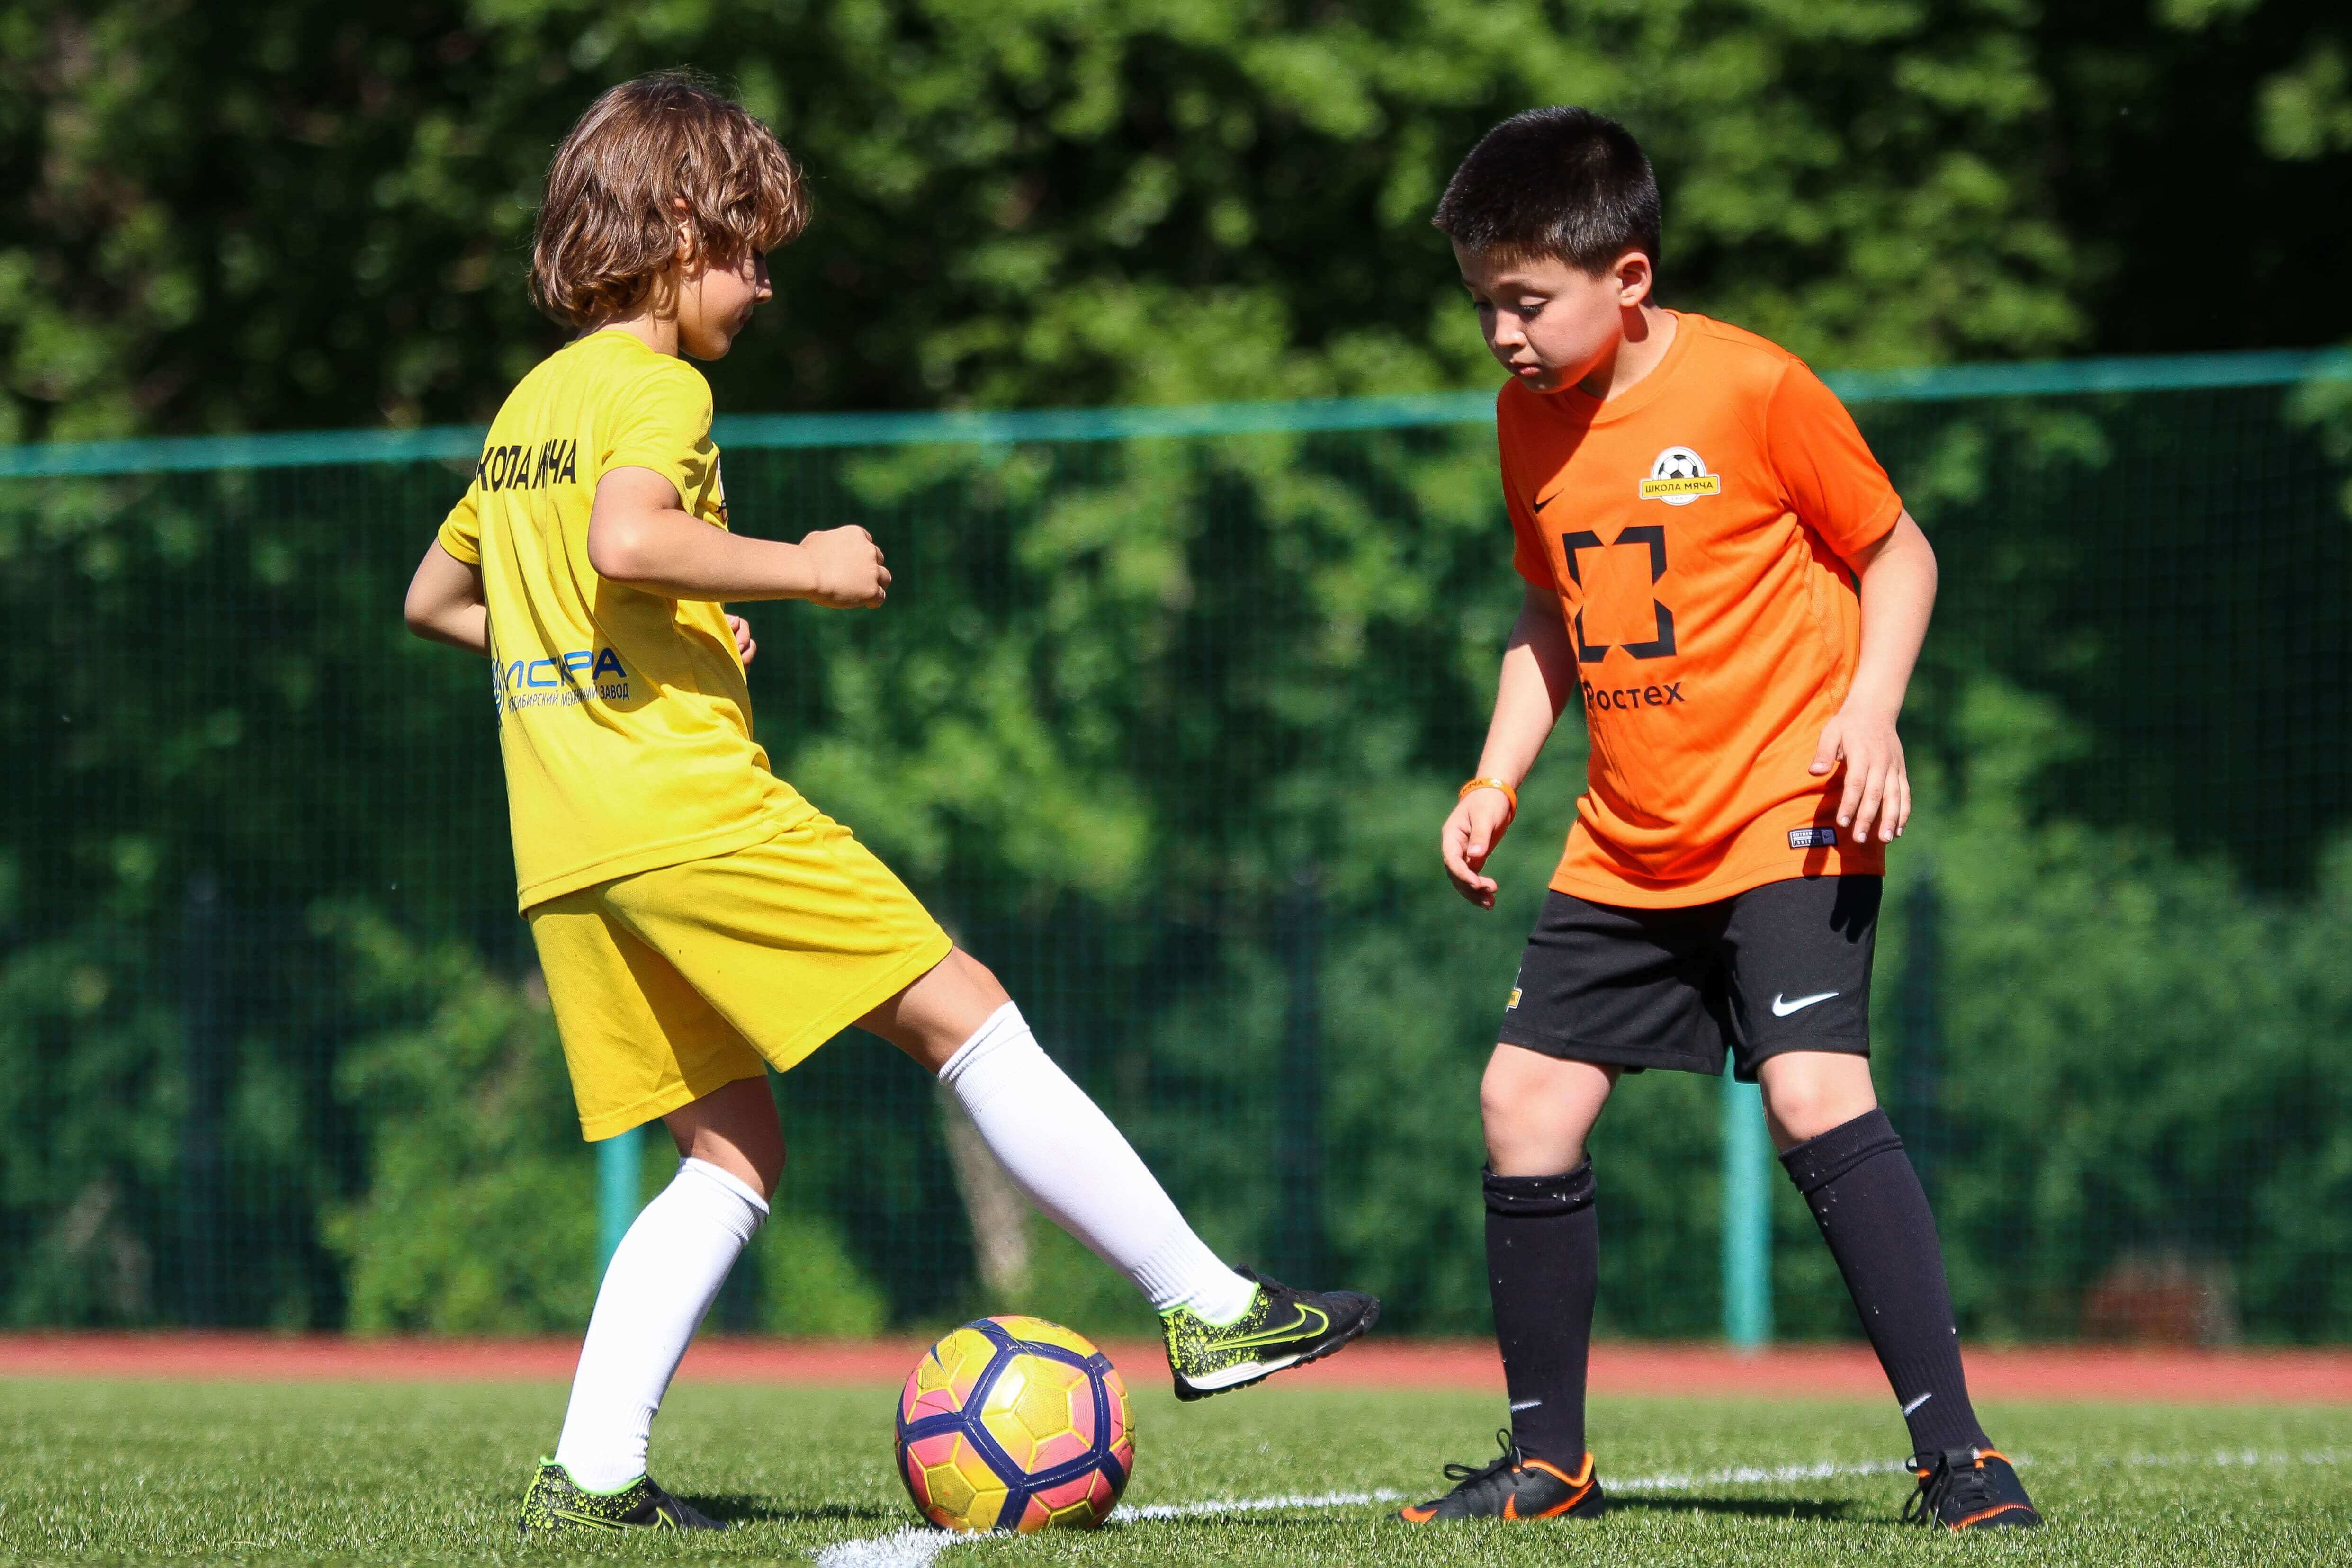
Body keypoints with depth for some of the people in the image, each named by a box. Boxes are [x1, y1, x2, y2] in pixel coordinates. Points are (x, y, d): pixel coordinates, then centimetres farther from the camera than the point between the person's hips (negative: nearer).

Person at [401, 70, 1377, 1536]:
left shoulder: (527, 404, 21)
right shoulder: (656, 387, -6)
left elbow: (435, 600, 31)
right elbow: (628, 539, -27)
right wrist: (801, 570, -15)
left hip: (566, 860, 9)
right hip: (692, 805, -9)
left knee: (734, 1150, 11)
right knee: (968, 1018, -4)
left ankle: (592, 1472, 0)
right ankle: (1212, 1310, -5)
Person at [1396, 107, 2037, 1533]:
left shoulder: (1753, 389, -13)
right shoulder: (1531, 417, 6)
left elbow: (1896, 552, -3)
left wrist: (1869, 712, -17)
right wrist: (1498, 781, 9)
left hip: (1785, 820, -7)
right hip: (1628, 848, 7)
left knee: (1815, 1091, -21)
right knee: (1527, 1099, 2)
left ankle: (1956, 1453, -19)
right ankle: (1549, 1458, 16)